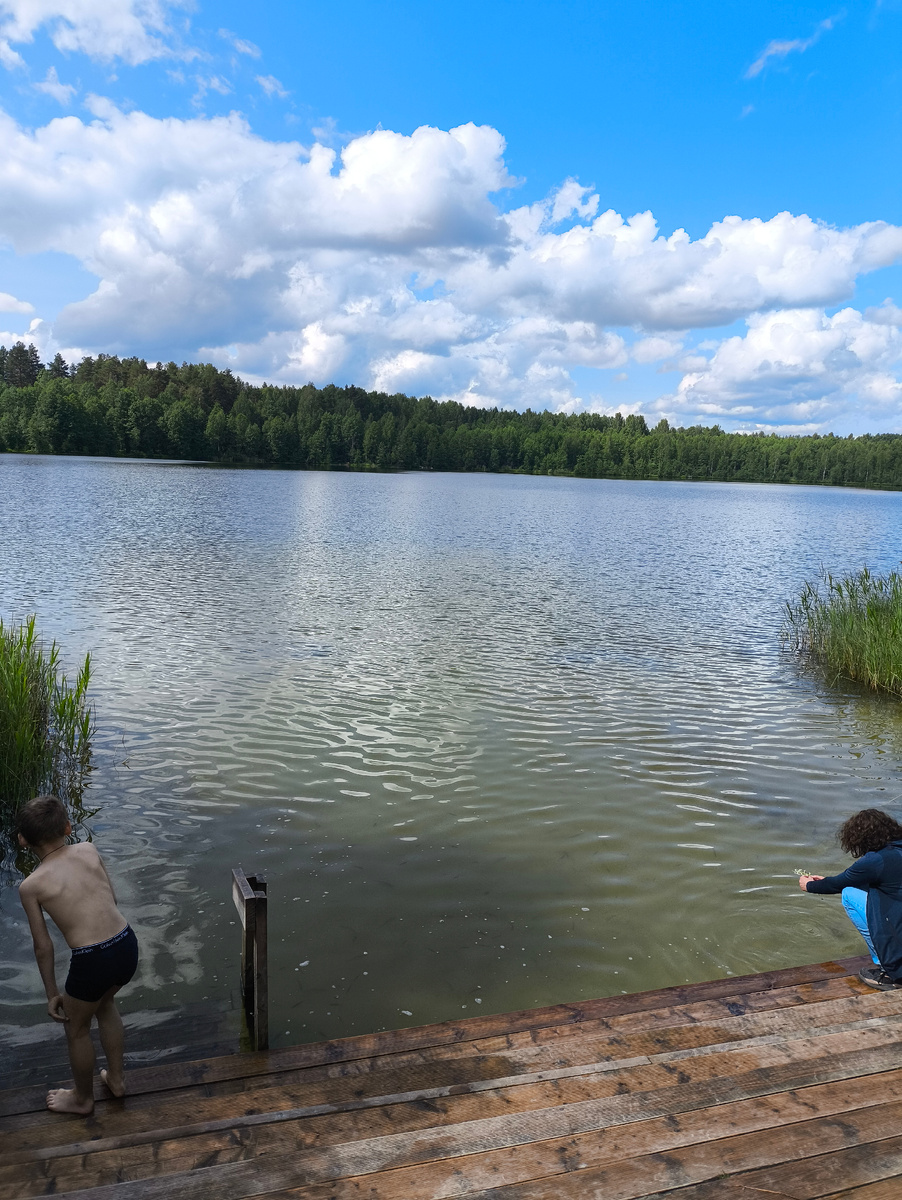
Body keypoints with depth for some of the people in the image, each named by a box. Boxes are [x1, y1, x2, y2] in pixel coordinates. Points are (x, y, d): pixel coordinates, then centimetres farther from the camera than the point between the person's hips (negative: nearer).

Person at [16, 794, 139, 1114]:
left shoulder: (31, 886, -6)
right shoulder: (89, 850, 3)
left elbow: (43, 946, -1)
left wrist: (52, 993, 11)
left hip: (91, 962, -5)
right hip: (127, 946, 5)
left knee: (77, 1029, 26)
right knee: (105, 1004, 35)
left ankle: (83, 1099, 48)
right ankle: (116, 1078, 51)